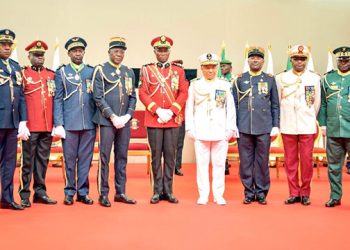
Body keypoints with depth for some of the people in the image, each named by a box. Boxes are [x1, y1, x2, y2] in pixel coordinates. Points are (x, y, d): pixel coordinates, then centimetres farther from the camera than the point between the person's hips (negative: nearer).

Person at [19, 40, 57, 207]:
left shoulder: (51, 75, 12)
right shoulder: (23, 74, 1)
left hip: (47, 125, 4)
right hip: (30, 125, -4)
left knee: (43, 160, 10)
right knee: (28, 160, 2)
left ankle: (40, 192, 20)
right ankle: (24, 195, 9)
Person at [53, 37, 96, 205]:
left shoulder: (92, 71, 10)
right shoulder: (61, 72, 6)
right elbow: (57, 99, 2)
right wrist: (58, 124, -6)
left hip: (89, 123, 1)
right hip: (69, 123, -1)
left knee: (85, 159, 5)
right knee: (69, 160, 4)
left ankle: (83, 192, 14)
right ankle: (69, 192, 15)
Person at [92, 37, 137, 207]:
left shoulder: (129, 72, 13)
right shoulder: (100, 70, -1)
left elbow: (133, 97, 13)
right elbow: (98, 97, -7)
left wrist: (127, 115, -3)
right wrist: (113, 117, -12)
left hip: (124, 121, 5)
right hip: (107, 121, -5)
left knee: (122, 157, 8)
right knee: (104, 157, -2)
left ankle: (120, 192, 17)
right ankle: (103, 194, 6)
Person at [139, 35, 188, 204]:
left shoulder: (178, 70, 8)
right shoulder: (146, 70, 5)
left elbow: (184, 93, 2)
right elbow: (142, 93, -2)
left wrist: (171, 111, -10)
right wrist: (158, 111, -13)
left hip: (173, 119, 1)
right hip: (153, 120, -1)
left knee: (170, 155, 5)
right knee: (156, 156, 3)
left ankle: (168, 190, 14)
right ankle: (157, 191, 12)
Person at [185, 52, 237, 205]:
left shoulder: (225, 86, 7)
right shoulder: (194, 86, 6)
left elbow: (231, 108, 6)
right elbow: (189, 108, 6)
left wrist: (230, 129, 0)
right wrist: (189, 128, -1)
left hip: (220, 132, 0)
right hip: (200, 132, 0)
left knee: (219, 164, 4)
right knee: (202, 163, 3)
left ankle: (218, 195, 13)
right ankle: (203, 194, 11)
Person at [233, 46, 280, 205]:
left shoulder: (270, 80, 9)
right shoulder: (240, 79, 9)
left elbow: (275, 105, 8)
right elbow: (234, 104, 8)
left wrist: (275, 125, 1)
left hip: (264, 128, 0)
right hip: (244, 128, 0)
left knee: (262, 161, 4)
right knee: (245, 161, 4)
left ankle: (261, 192, 15)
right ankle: (249, 192, 14)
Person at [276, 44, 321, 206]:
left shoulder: (315, 78, 2)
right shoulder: (281, 78, 3)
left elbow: (317, 103, 9)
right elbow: (278, 102, 9)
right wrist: (285, 119, 12)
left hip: (307, 126, -1)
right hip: (288, 126, 1)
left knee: (307, 161, 1)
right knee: (290, 161, 5)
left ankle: (305, 193, 14)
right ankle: (294, 193, 15)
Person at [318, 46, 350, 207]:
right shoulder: (328, 78, 9)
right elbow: (322, 103, 10)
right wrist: (323, 124, 3)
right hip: (333, 131, 2)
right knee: (334, 166, 9)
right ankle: (335, 196, 20)